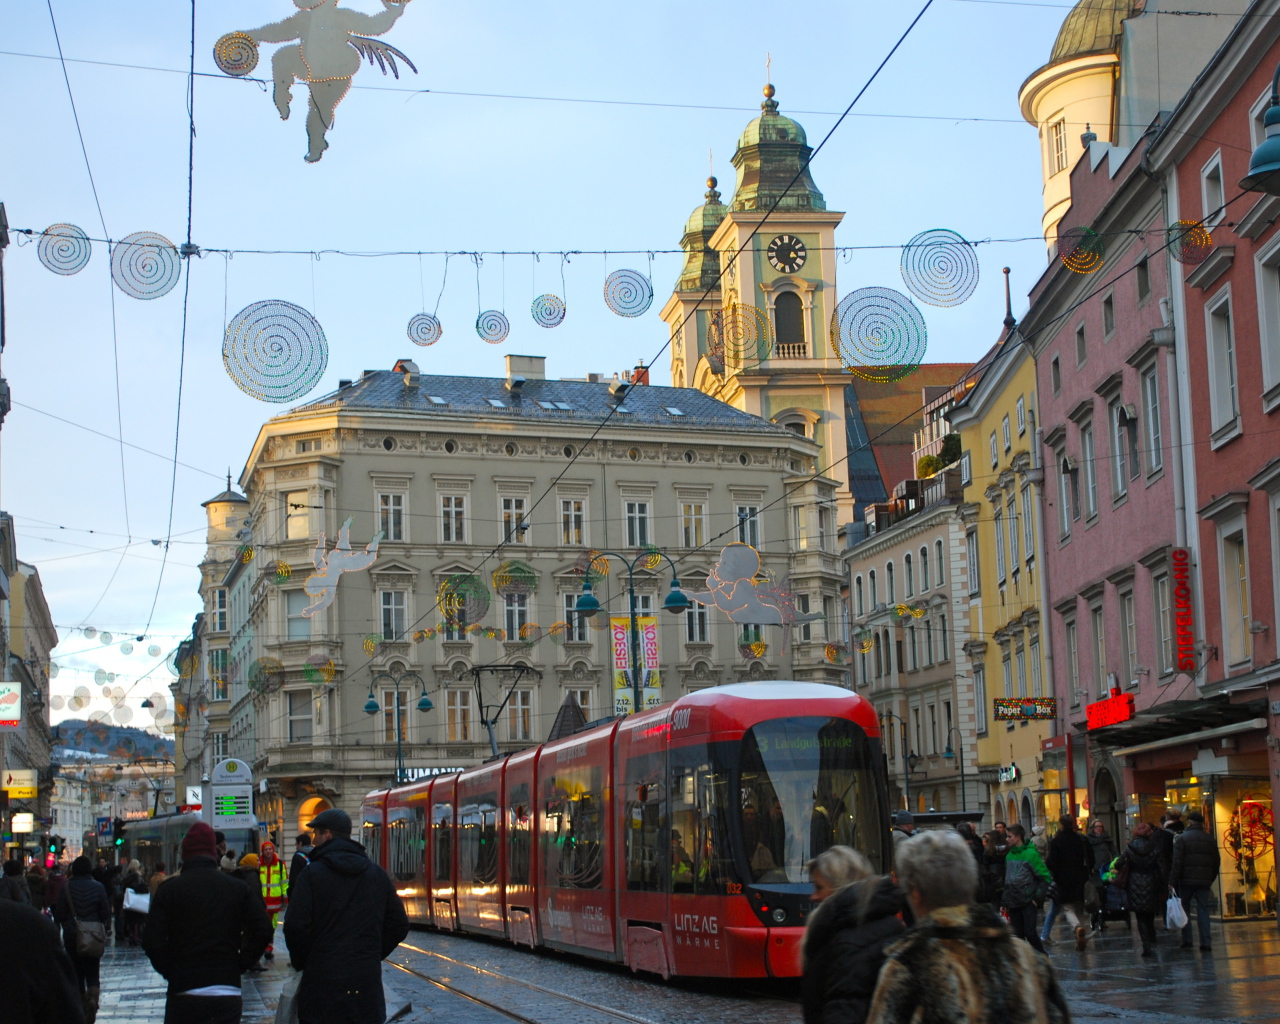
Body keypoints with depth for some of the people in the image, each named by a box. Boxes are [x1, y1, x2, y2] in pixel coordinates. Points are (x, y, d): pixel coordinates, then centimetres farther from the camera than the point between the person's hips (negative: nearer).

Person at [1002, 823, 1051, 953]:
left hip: (1028, 902, -6)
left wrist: (1038, 897, -11)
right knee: (1018, 935, 6)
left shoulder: (1030, 854, -9)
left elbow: (1046, 877, -8)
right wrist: (1004, 901, 13)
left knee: (1030, 933, -7)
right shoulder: (1009, 855, 11)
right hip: (1012, 903, 6)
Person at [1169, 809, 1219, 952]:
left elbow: (1177, 862, -11)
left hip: (1186, 881, -3)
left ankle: (1187, 940, 3)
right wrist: (1210, 879, 21)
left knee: (1185, 908, 8)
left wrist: (1172, 882, -10)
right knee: (1203, 909, 5)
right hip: (1204, 881, 3)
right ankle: (1205, 942, -1)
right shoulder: (1209, 839, 9)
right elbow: (1216, 862, 13)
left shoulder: (1182, 838, -5)